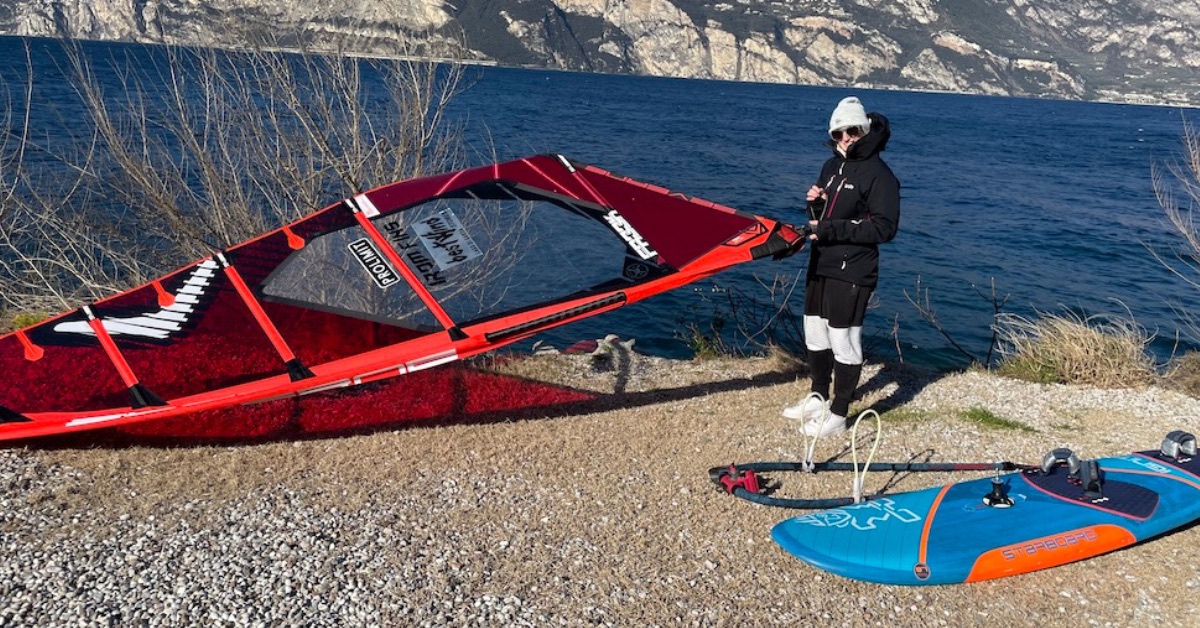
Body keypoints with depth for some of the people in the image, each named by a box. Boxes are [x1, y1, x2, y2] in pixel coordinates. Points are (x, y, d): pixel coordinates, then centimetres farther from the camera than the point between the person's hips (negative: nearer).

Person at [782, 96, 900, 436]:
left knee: (843, 341, -2)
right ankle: (818, 398, 33)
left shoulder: (879, 175, -12)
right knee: (814, 333, 17)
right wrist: (814, 205, -2)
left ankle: (838, 415, 8)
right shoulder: (832, 166, 13)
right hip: (820, 266, 9)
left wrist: (832, 230, -22)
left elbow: (885, 227, -18)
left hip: (852, 272, -9)